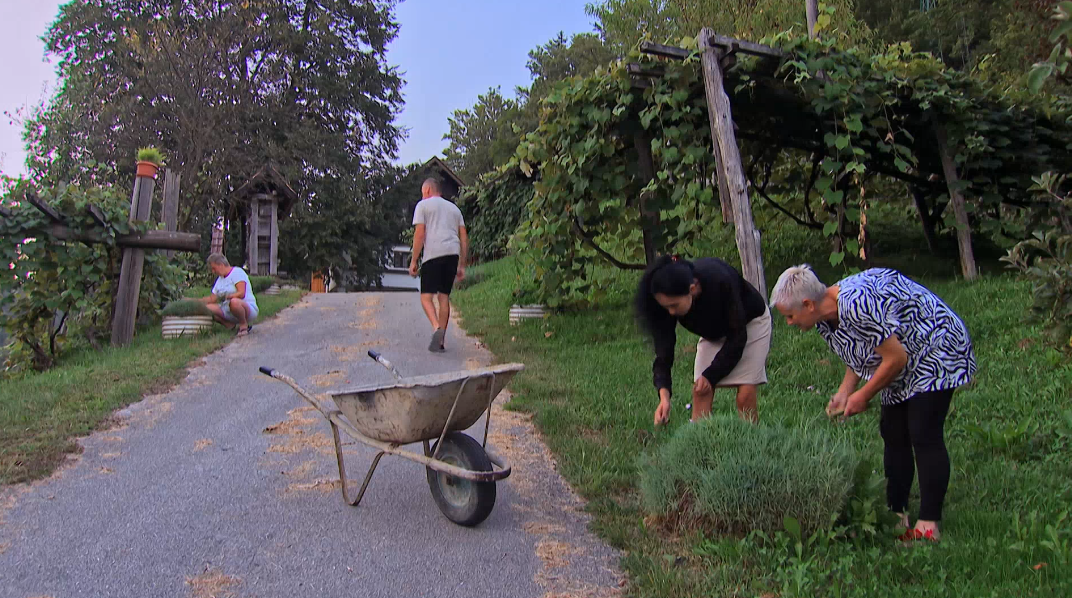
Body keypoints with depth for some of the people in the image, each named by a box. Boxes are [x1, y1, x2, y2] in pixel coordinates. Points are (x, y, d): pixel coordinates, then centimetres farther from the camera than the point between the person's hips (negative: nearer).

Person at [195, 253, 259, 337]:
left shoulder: (237, 272, -7)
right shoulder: (220, 279, 18)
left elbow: (241, 293, -20)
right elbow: (212, 299, 17)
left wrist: (226, 297, -21)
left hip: (248, 308, -8)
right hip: (228, 310, 8)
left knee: (234, 302, -41)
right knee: (208, 308, -13)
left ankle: (244, 325, -15)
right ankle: (231, 326, -3)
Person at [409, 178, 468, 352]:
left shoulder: (423, 205, 10)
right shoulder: (454, 208, 25)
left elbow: (420, 234, -2)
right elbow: (464, 238, 19)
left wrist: (413, 261, 1)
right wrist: (462, 266, 20)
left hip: (433, 254, -5)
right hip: (453, 253, 5)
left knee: (426, 296, 0)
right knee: (444, 297, 9)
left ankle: (437, 328, -25)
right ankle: (440, 341, 9)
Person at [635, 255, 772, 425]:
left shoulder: (719, 281, -39)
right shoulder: (670, 302, -28)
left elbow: (737, 336, -26)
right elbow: (663, 349, -25)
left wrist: (711, 375, -23)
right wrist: (664, 394, -39)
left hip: (750, 322, -4)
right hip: (714, 331, 4)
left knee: (745, 396, -13)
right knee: (700, 391, -7)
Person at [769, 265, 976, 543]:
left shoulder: (855, 304, -35)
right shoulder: (825, 319, -4)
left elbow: (896, 358, -27)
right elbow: (859, 356, 9)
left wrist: (863, 396, -17)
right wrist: (844, 392, -7)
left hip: (936, 350, -9)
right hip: (904, 369, 9)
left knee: (924, 437, -12)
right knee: (893, 435, 7)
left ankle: (928, 525, -6)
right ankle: (896, 513, 14)